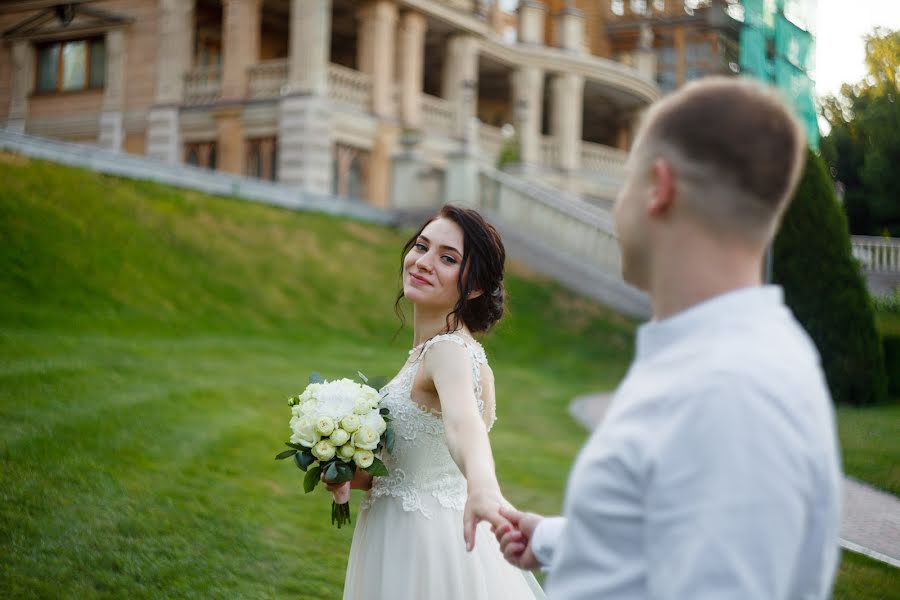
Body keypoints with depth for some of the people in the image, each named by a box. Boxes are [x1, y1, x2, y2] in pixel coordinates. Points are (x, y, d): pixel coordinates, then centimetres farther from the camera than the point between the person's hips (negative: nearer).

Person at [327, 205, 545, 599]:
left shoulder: (449, 351, -21)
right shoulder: (436, 347, 6)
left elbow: (463, 422, -44)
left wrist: (483, 486, -62)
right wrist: (358, 476, -1)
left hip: (422, 546, -9)